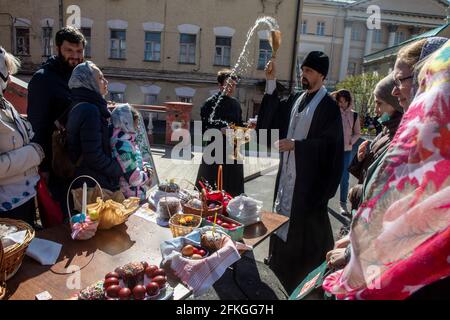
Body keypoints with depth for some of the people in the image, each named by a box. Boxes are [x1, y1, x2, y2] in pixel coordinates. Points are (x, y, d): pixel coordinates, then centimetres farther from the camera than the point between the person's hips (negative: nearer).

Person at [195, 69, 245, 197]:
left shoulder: (236, 103, 11)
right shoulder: (211, 103, -7)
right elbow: (204, 126, -13)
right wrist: (220, 130, -26)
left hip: (232, 150, 5)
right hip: (215, 149, -5)